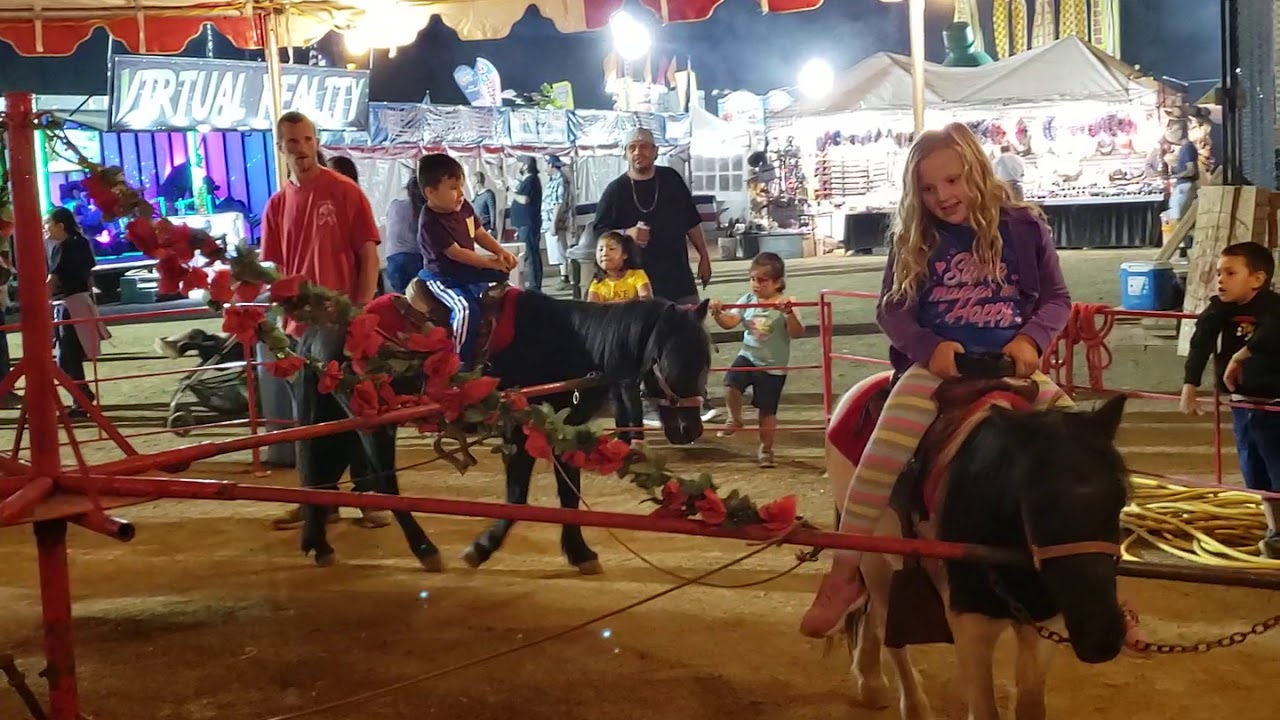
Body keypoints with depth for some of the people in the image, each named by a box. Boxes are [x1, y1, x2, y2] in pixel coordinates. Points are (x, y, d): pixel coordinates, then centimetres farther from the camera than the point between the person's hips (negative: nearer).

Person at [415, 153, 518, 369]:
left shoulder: (464, 208, -1)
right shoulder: (430, 223, -25)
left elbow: (480, 234, 11)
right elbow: (456, 253, -23)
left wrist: (501, 252, -7)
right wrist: (491, 263, -19)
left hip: (466, 273, 9)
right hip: (441, 277, -9)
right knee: (465, 309, -29)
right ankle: (457, 359, -21)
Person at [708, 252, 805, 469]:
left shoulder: (785, 306, -13)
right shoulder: (747, 300, 0)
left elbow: (798, 333, -22)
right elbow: (729, 322, -5)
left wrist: (789, 314, -37)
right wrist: (718, 314, -25)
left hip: (773, 367, -3)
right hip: (748, 356, 3)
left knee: (767, 409, 5)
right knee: (731, 384, -22)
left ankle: (765, 449, 24)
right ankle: (735, 420, 6)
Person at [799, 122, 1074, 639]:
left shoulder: (1023, 226, 7)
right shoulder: (912, 240, 9)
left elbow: (1057, 299, 9)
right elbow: (890, 309, 7)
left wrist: (1032, 338, -12)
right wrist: (929, 346, -13)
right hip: (938, 366, -1)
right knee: (883, 454, -25)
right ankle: (845, 575, -18)